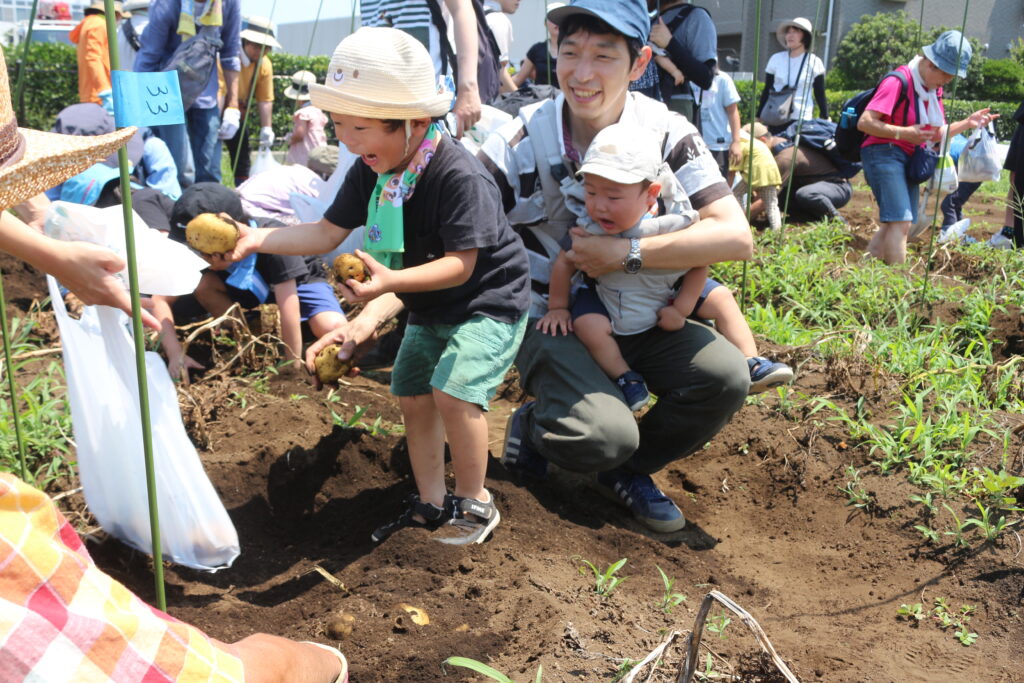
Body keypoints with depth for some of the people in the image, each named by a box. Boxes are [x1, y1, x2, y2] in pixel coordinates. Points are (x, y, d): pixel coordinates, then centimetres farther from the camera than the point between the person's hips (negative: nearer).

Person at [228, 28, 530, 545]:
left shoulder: (460, 176, -30)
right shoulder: (370, 172, -7)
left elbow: (460, 265, -32)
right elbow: (326, 234, -4)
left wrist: (392, 282, -45)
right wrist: (258, 239, -17)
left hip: (489, 302, -8)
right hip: (430, 309, 8)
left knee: (453, 390, -23)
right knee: (412, 398, 9)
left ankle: (474, 502, -1)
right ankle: (430, 504, 25)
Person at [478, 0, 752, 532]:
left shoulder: (667, 134, -11)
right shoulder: (518, 143, -15)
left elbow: (735, 235, -20)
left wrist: (627, 254, -27)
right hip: (550, 321, -3)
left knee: (726, 375, -22)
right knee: (603, 436, -28)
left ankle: (628, 469, 6)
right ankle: (532, 427, 10)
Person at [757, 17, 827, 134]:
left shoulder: (814, 62, 3)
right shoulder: (776, 59, 9)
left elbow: (820, 95, 5)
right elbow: (767, 91, 13)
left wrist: (825, 120, 0)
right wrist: (759, 117, 10)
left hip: (801, 120, -2)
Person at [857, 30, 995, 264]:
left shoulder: (934, 89, 15)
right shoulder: (899, 81, -13)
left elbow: (936, 134, 22)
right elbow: (864, 122, -19)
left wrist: (968, 123, 9)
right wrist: (904, 133, -24)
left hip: (910, 160, 9)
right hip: (884, 154, -9)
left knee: (892, 224, 6)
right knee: (900, 222, -18)